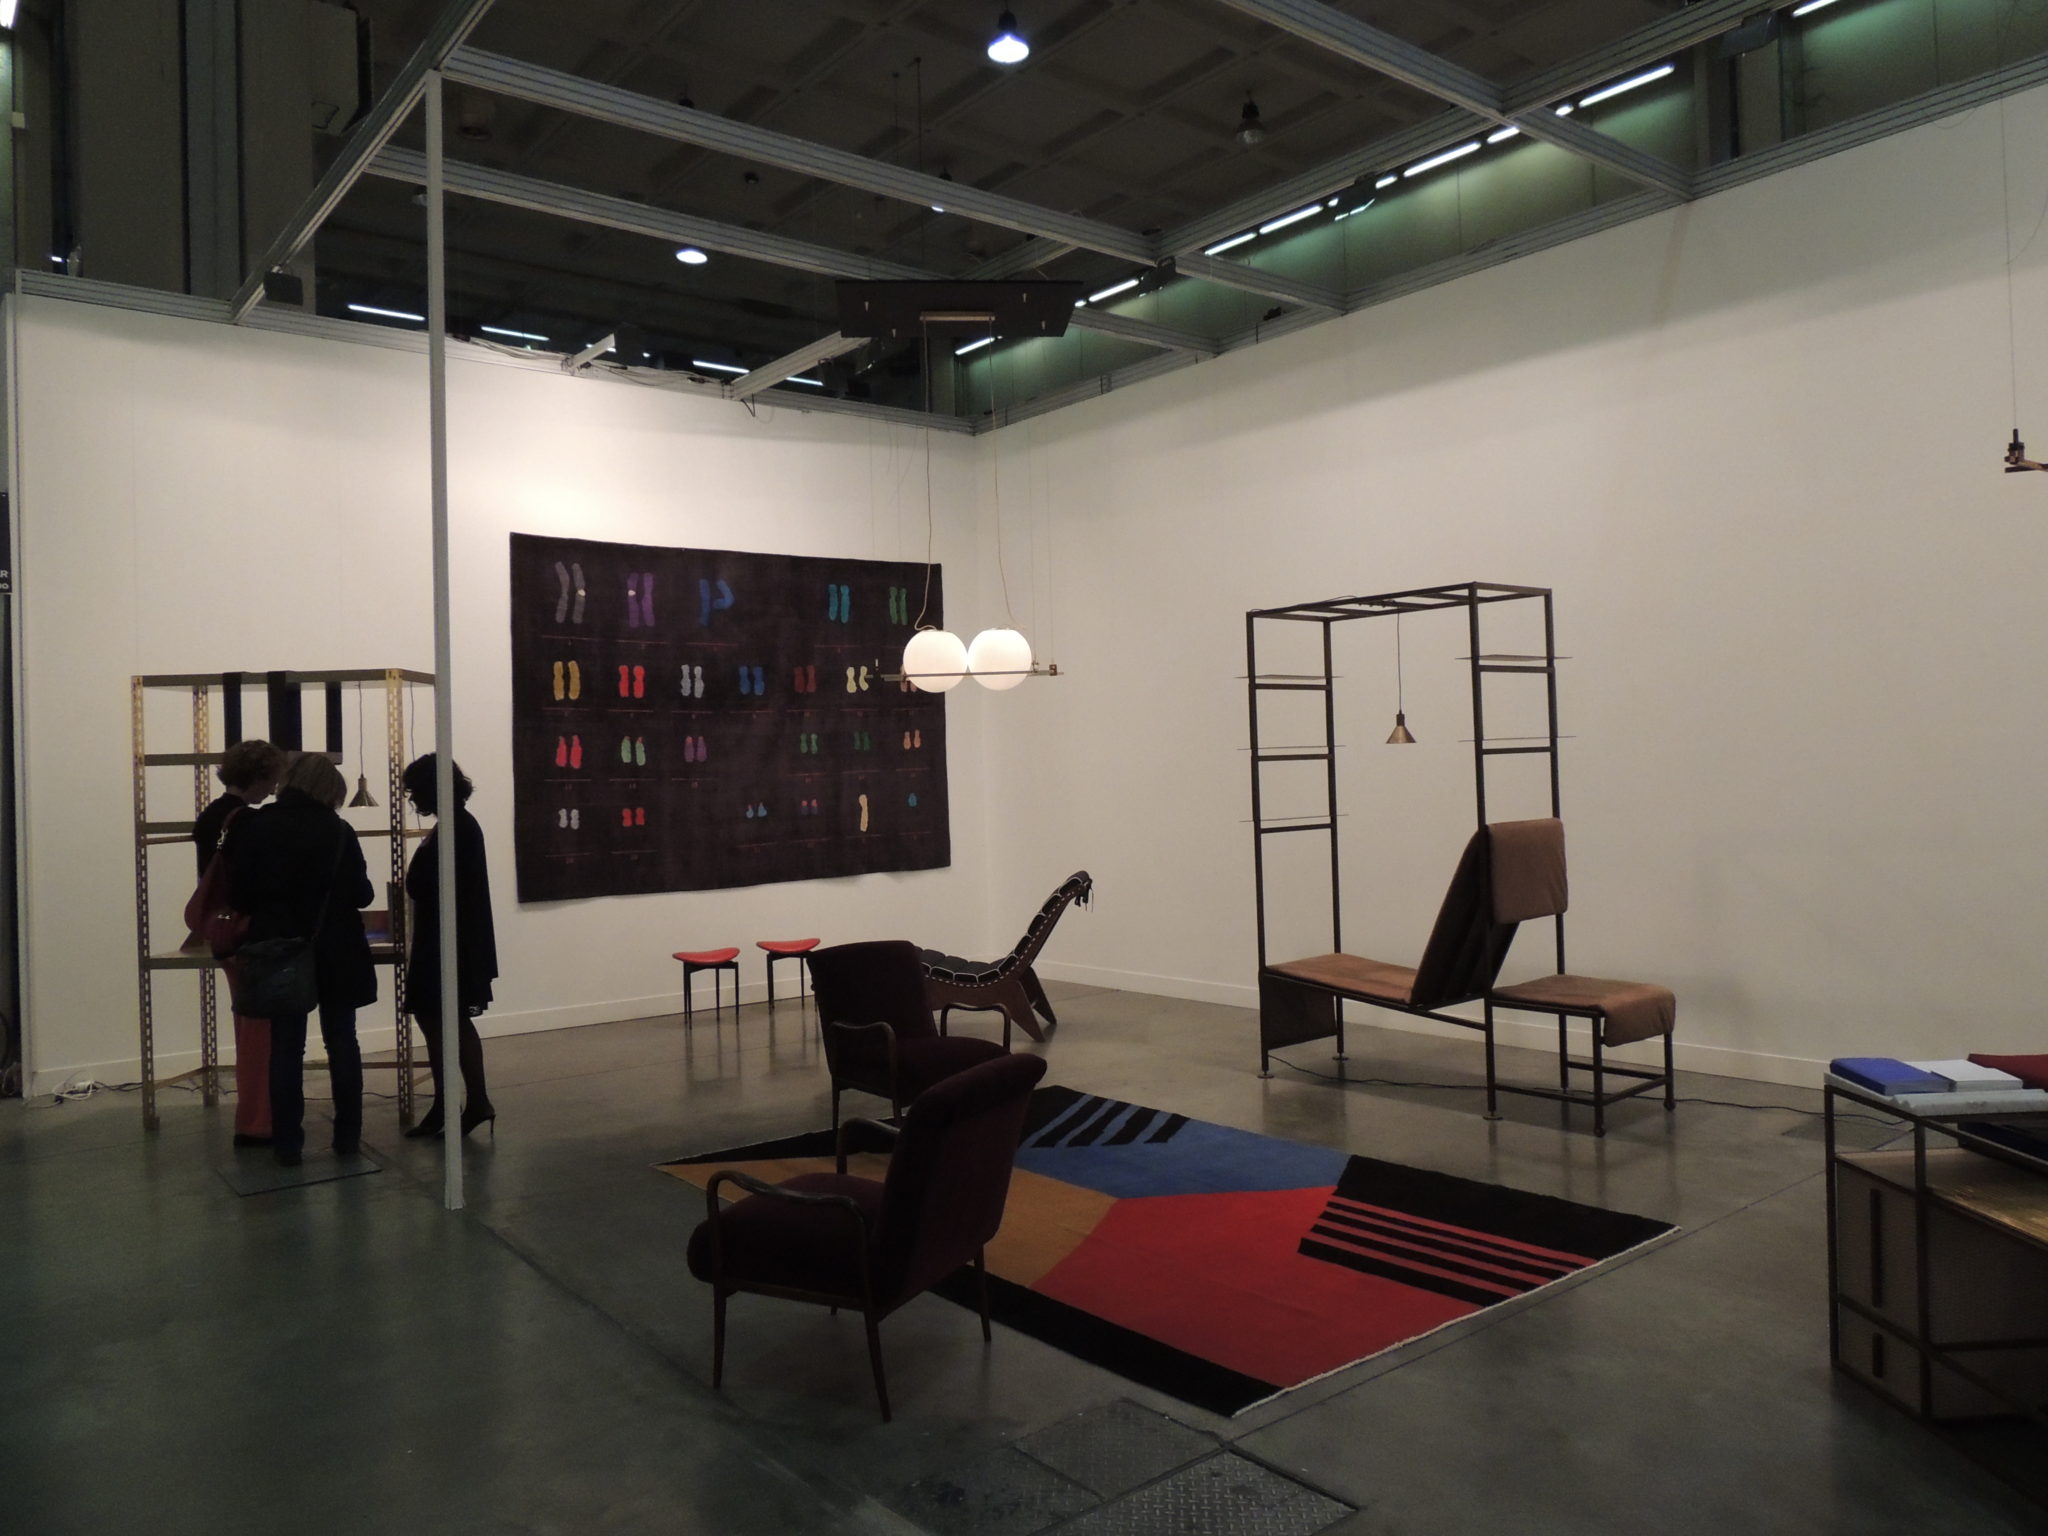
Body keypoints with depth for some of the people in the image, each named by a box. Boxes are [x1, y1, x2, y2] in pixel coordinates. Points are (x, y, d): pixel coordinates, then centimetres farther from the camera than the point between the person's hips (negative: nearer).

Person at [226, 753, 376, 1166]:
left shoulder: (252, 827, -4)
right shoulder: (338, 830, -8)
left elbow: (239, 896, -3)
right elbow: (361, 895, -5)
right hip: (336, 954, -1)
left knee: (286, 1048, 7)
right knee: (342, 1043, 9)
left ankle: (288, 1143, 9)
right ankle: (348, 1136, 14)